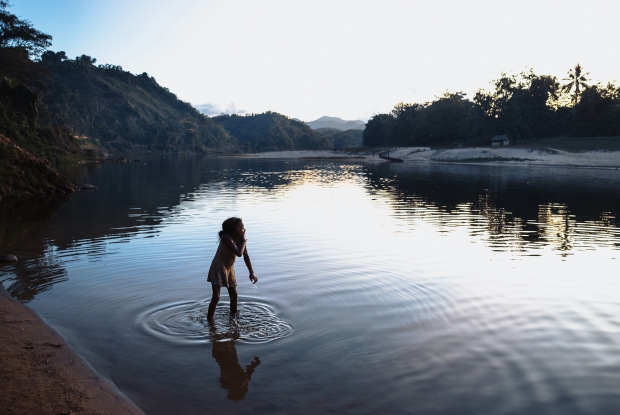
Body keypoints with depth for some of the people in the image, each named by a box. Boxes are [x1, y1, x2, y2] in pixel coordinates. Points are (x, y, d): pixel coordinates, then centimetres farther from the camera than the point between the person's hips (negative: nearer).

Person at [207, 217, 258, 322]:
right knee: (216, 297, -12)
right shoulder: (226, 238, -28)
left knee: (234, 295, 14)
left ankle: (234, 316, 34)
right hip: (218, 269, -7)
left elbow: (246, 256, -2)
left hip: (229, 269, 7)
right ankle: (209, 321, 2)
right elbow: (239, 253, -37)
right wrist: (244, 241, -22)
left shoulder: (240, 238, -7)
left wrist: (251, 272, -6)